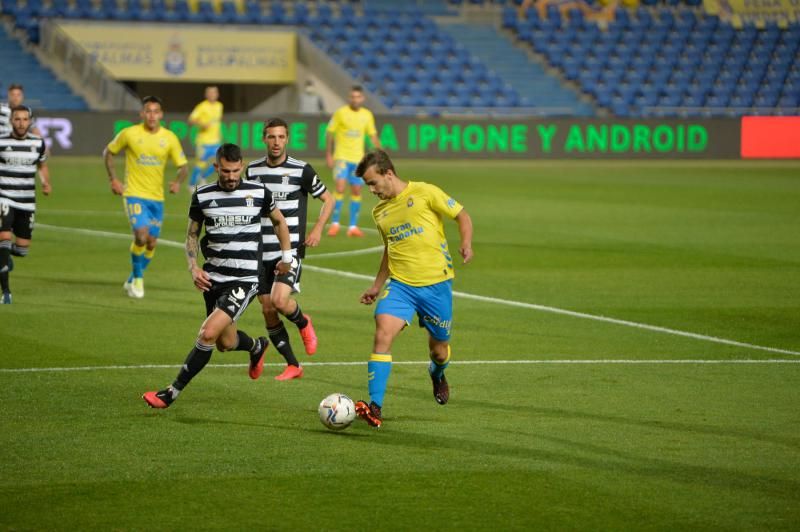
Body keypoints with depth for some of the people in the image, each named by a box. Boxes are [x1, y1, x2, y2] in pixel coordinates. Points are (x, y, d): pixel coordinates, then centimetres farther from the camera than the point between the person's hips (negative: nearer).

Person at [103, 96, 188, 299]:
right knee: (141, 235, -21)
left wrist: (178, 182, -16)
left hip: (157, 197, 4)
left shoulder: (169, 138, 0)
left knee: (152, 242, 7)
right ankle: (137, 278, 0)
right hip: (134, 194, -4)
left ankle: (133, 281, 28)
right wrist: (113, 179, 0)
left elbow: (182, 166, 5)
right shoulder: (129, 134, -5)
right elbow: (108, 152, 9)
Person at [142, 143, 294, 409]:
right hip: (213, 277, 4)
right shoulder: (202, 195, 0)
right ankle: (257, 347, 50)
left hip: (244, 280, -4)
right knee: (226, 343, 13)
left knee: (208, 334, -18)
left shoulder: (258, 192, -4)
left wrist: (286, 256, 16)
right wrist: (194, 268, -4)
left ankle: (171, 393, -10)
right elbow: (192, 234, 11)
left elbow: (279, 221, 15)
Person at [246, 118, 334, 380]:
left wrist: (318, 228, -9)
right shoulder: (253, 169, 6)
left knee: (280, 300, -23)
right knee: (268, 311, 3)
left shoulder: (301, 170, -6)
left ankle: (303, 323, 12)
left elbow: (328, 199, 4)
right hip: (262, 251, 4)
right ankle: (293, 365, 16)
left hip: (291, 248, -4)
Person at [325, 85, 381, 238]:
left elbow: (373, 136, 11)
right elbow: (330, 133, -1)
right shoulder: (340, 112, -5)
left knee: (356, 191, 4)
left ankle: (353, 227, 11)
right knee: (340, 187, -15)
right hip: (342, 157, -4)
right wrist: (328, 155, -4)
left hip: (358, 159, 4)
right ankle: (335, 224, -5)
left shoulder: (367, 115, 4)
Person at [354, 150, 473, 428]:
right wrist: (376, 286, 24)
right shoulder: (380, 212, 12)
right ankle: (374, 408, -25)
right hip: (400, 285, 3)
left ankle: (437, 374, 49)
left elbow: (462, 216, 0)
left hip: (436, 283, -3)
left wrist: (466, 243, -18)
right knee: (382, 334, -21)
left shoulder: (425, 193, -6)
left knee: (439, 350, 10)